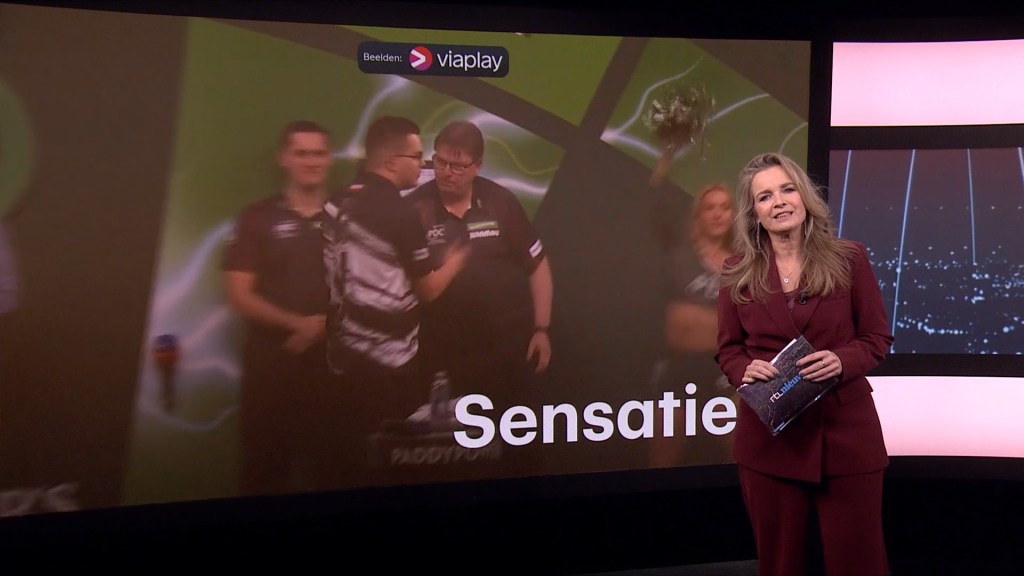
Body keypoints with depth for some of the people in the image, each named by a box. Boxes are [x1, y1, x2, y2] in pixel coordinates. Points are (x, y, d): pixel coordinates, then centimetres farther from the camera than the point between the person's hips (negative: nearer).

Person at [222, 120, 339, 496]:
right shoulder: (257, 218, 3)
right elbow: (239, 295, -3)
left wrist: (325, 324, -9)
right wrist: (296, 323, -16)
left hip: (335, 361, 1)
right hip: (271, 362, -1)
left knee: (334, 464, 4)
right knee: (266, 467, 3)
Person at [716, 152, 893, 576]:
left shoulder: (848, 258, -2)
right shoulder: (738, 272, 1)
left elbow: (877, 338, 2)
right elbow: (727, 349, 8)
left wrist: (842, 360, -18)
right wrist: (744, 371, -15)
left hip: (845, 430, -1)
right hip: (769, 434, 1)